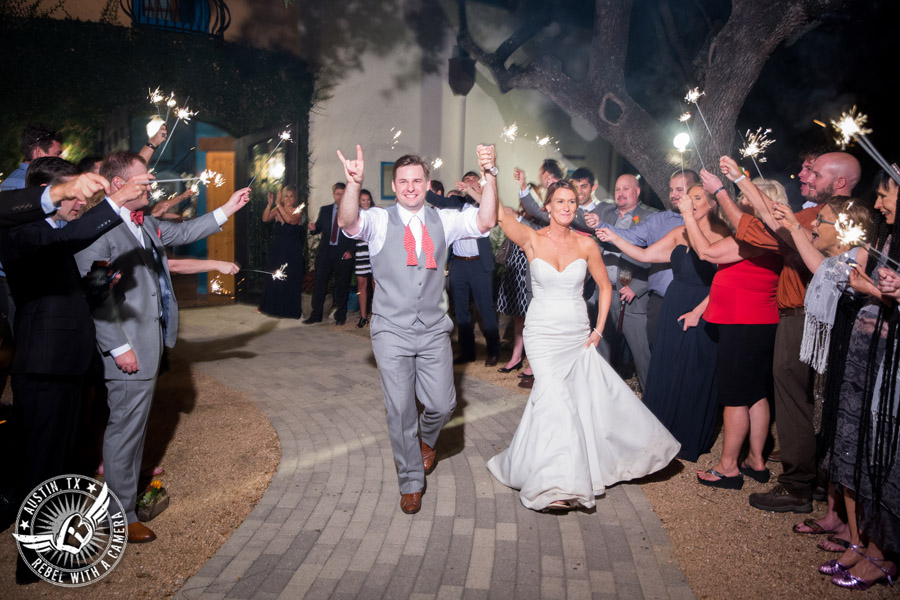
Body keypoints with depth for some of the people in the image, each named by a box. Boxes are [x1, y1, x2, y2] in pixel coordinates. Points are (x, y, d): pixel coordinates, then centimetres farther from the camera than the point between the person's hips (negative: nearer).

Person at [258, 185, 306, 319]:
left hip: (293, 252, -4)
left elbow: (290, 219, -25)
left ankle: (291, 310, 11)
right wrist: (270, 204, -21)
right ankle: (274, 307, 24)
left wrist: (278, 205, -24)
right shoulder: (277, 210, 6)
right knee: (274, 279, 9)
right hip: (278, 249, 4)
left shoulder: (298, 212, -5)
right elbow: (265, 219, -9)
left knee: (291, 280, 0)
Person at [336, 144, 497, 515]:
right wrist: (353, 186, -46)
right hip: (392, 331, -2)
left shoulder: (443, 221, 4)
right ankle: (411, 483, 26)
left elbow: (485, 222, -11)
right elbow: (349, 223, -25)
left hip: (433, 330, 2)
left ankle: (426, 438, 39)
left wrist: (489, 175, -26)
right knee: (400, 410, 5)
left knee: (442, 404, 1)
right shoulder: (379, 221, -3)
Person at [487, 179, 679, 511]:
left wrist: (598, 329, 4)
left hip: (578, 334, 4)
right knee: (555, 399, -13)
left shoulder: (587, 244, 0)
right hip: (542, 332, -3)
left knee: (586, 397, 8)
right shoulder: (532, 239, -7)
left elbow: (605, 286, 10)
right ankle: (554, 483, -1)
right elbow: (501, 216, -26)